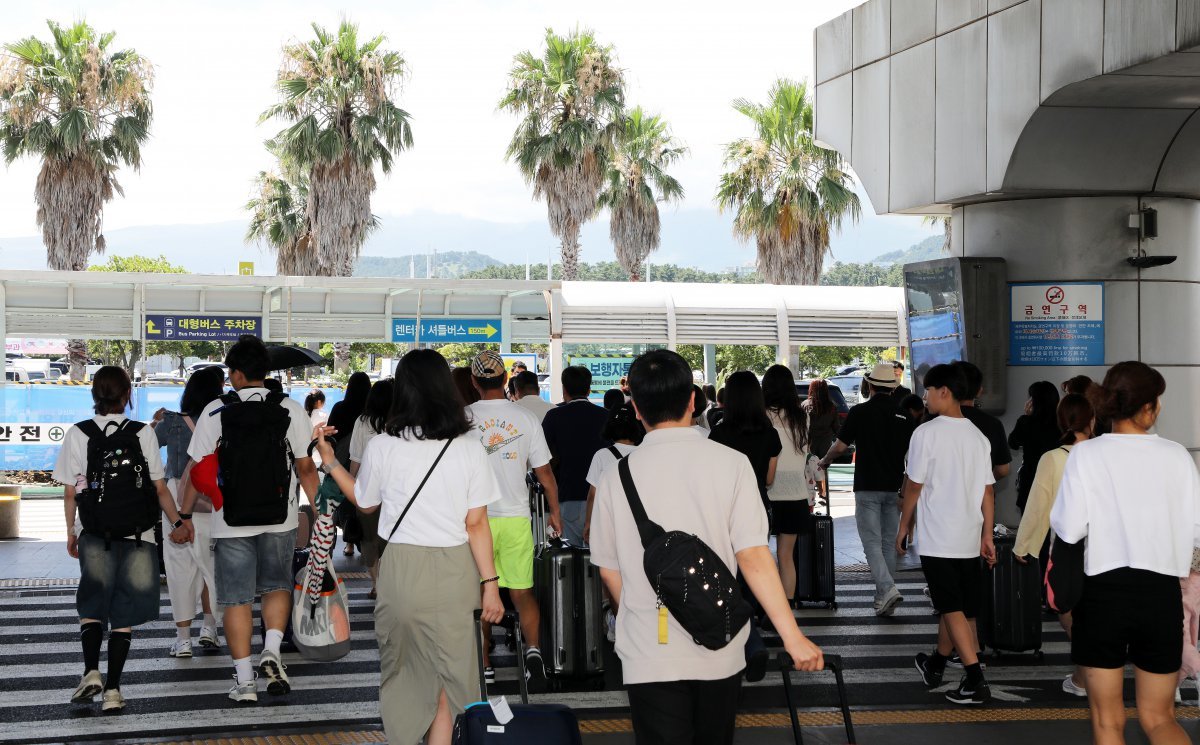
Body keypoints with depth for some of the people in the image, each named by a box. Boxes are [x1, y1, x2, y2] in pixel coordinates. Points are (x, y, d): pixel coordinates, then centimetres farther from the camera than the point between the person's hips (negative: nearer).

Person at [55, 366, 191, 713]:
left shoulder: (77, 434, -3)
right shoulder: (143, 433, -4)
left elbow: (70, 492, -1)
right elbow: (160, 488, -1)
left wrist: (71, 532, 12)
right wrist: (178, 523, 11)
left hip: (94, 535, 0)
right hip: (137, 536, 0)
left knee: (92, 606, 15)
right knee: (124, 613, 6)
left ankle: (91, 672, -5)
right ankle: (112, 690, 3)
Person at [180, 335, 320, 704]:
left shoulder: (215, 412, -4)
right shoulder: (291, 409, -1)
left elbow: (196, 469, -2)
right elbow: (306, 467, 0)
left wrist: (183, 515, 7)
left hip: (231, 521, -1)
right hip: (280, 518, 1)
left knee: (236, 598, 6)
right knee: (277, 585, 21)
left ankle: (244, 680, 5)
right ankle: (271, 651, 0)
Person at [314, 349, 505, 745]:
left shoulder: (382, 447, -5)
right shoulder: (468, 448, -7)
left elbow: (363, 501, 13)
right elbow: (477, 524, -6)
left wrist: (329, 459, 24)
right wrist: (489, 583, 0)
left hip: (402, 570, 1)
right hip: (454, 573, 0)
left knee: (401, 666, 17)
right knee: (448, 672, 10)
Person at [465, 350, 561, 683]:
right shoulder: (526, 419, 0)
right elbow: (544, 474, 3)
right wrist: (554, 512, 15)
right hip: (516, 517, 1)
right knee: (522, 593, 8)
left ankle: (484, 665, 13)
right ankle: (533, 647, -13)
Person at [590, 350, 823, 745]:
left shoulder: (616, 477, -4)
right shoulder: (730, 464, -7)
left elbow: (609, 571, 4)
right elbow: (752, 557, -13)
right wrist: (793, 636, -10)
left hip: (649, 657, -1)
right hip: (719, 653, 1)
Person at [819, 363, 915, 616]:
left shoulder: (860, 412, -8)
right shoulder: (903, 415, 4)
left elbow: (840, 446, -3)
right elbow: (912, 451, 12)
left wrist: (824, 462, 16)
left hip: (868, 487, -4)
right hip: (894, 487, 4)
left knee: (872, 542, -4)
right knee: (888, 543, 12)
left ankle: (887, 588, -22)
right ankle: (884, 598, 16)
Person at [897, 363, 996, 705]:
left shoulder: (927, 433, -12)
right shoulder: (978, 436, 6)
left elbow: (914, 486, -8)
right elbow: (987, 491, 7)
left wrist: (904, 527, 4)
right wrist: (987, 536, 12)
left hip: (937, 537, -6)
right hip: (969, 538, 6)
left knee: (953, 609, -6)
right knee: (955, 606, 17)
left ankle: (975, 679, -14)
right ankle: (936, 666, 35)